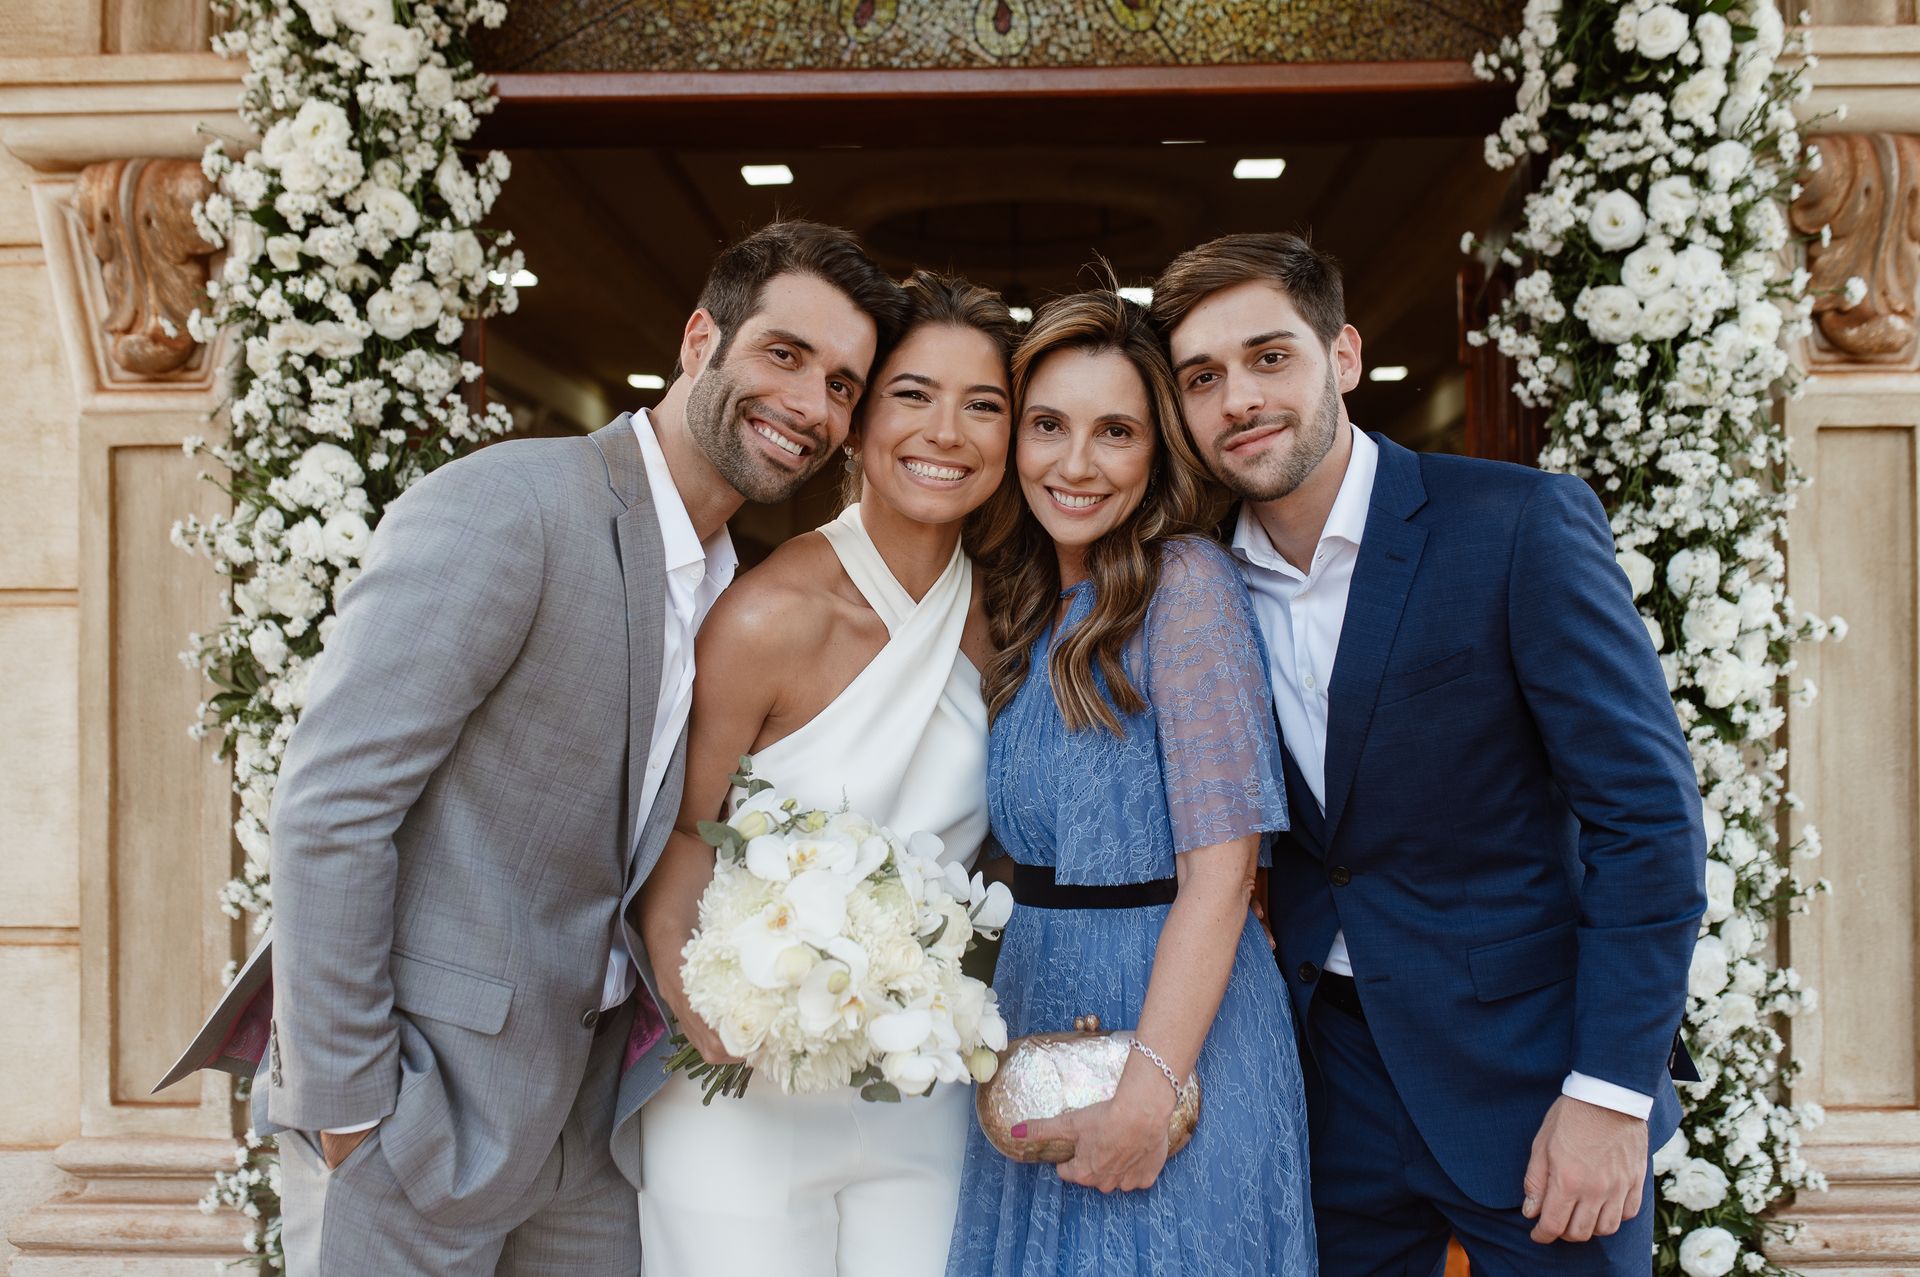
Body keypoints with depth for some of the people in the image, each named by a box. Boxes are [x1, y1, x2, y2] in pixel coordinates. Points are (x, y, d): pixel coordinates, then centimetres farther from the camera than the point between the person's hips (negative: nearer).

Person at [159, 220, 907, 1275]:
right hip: (422, 1107, -7)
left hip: (589, 1102, 7)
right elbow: (329, 802, -20)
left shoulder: (742, 589, 9)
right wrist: (347, 1103, -18)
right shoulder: (502, 507, -16)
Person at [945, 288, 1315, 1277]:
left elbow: (1220, 867, -20)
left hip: (1173, 1012, -7)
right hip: (1034, 1002, 7)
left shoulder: (1187, 581, -15)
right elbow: (1030, 835, 11)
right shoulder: (1028, 608, 8)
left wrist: (1152, 1090, -22)